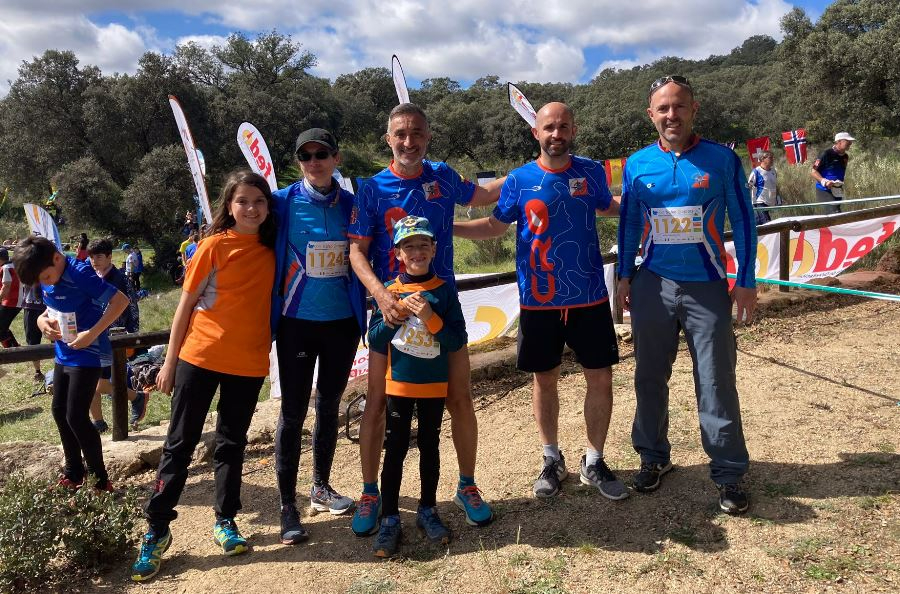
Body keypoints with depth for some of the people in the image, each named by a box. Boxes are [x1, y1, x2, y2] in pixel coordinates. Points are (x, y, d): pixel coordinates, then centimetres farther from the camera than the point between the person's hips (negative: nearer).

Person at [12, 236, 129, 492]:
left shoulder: (80, 273, -23)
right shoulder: (46, 280, 1)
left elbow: (121, 300, -27)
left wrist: (92, 334, -29)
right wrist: (42, 320, -3)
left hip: (87, 355, -8)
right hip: (63, 354, 8)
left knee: (76, 417, -7)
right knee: (59, 411, 13)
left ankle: (101, 479, 7)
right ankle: (74, 471, 29)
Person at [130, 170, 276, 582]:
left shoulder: (271, 250, 3)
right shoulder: (215, 245, -5)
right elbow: (186, 304, -2)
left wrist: (269, 349, 2)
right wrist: (169, 361, -2)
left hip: (249, 363, 3)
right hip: (200, 357, -2)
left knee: (232, 444, 14)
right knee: (180, 444, 5)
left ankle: (225, 521, 28)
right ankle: (157, 530, 17)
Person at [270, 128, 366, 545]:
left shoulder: (352, 205, 2)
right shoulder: (283, 203, -5)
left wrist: (365, 313, 2)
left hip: (343, 322, 3)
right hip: (297, 322, -3)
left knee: (329, 405, 15)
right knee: (293, 410, 0)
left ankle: (321, 487, 33)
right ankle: (288, 507, 12)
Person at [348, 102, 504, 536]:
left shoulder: (442, 177, 5)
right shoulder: (372, 188, -3)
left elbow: (481, 195, 25)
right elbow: (357, 251, -7)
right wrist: (381, 295, -24)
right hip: (393, 307, -2)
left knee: (459, 399, 5)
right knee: (378, 402, 1)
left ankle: (467, 486, 25)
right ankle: (370, 493, 20)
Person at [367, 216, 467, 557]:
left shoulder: (444, 291, -3)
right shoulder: (389, 291, -2)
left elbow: (458, 341, -6)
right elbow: (374, 341, -3)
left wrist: (429, 318, -19)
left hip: (434, 386, 1)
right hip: (399, 385, 0)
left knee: (430, 447, 13)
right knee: (395, 450, 3)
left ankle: (427, 510, 28)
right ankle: (389, 519, 12)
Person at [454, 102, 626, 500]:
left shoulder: (592, 172, 1)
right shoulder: (520, 180, -2)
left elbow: (609, 207, 21)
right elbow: (495, 225, 8)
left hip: (590, 298, 1)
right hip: (539, 302, -1)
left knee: (601, 377, 4)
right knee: (544, 379, 10)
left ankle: (594, 462, 23)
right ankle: (552, 460, 29)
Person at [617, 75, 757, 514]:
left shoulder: (722, 159, -3)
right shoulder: (637, 164, 2)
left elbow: (742, 220, 1)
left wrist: (746, 282, -3)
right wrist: (624, 275, 7)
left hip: (708, 288, -2)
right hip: (653, 285, 2)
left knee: (716, 383, 1)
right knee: (650, 378, 10)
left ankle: (729, 473, 15)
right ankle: (653, 457, 27)